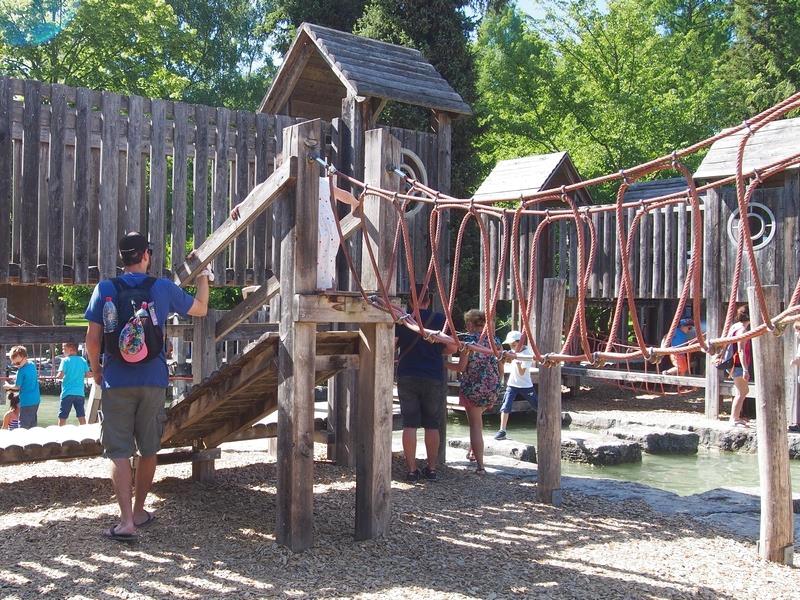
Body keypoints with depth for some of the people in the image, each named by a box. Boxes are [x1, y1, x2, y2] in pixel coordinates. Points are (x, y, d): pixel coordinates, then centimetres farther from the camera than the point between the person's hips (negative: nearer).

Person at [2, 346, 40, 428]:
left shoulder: (21, 370, -18)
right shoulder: (32, 365, 5)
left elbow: (17, 387, -8)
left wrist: (8, 386, 10)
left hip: (26, 402, -8)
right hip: (36, 400, 8)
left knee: (23, 426, -4)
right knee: (33, 424, 14)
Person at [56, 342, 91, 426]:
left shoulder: (65, 360, -6)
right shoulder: (83, 361, 5)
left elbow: (60, 375, -15)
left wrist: (56, 376, 6)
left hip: (67, 393, -4)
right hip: (80, 393, 4)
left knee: (62, 418, 3)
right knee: (81, 417, 7)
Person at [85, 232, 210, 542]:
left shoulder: (105, 289, -3)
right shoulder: (163, 288, -1)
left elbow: (92, 338, -4)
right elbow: (201, 309, 14)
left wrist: (96, 371, 13)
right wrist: (204, 278, 31)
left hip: (116, 381, -1)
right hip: (152, 381, 1)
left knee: (119, 452, 0)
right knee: (148, 449, 15)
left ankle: (126, 521, -10)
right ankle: (139, 511, 27)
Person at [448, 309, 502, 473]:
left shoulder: (468, 340, -9)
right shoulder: (494, 341, 5)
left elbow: (461, 367, -12)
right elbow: (501, 369, 8)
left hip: (473, 388, -5)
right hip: (492, 389, 5)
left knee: (475, 425, 1)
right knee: (477, 419, 29)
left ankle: (480, 465, -2)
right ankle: (472, 452, 32)